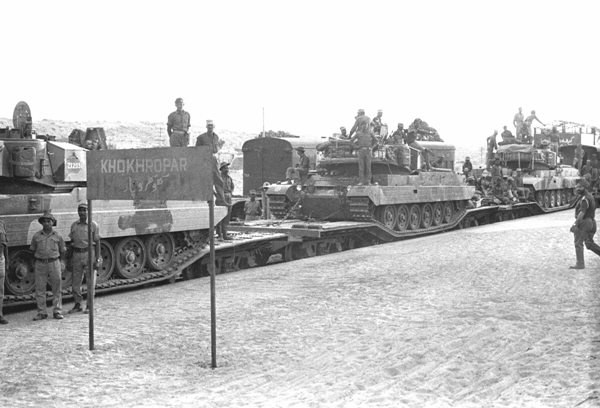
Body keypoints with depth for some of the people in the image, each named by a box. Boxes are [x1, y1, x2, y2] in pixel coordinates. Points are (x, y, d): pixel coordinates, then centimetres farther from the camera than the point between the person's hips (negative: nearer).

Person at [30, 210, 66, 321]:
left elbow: (62, 250, 13)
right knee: (40, 289, 0)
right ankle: (41, 312, 7)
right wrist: (33, 263, 12)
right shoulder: (36, 236, 3)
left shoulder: (57, 236, 2)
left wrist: (62, 262, 11)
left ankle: (57, 311, 9)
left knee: (56, 288, 2)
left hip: (54, 263, 0)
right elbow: (33, 250, 14)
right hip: (40, 265, 0)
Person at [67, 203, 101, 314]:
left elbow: (97, 242, -2)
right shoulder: (74, 225, 9)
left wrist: (97, 259, -8)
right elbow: (72, 242, 13)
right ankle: (77, 305, 17)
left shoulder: (93, 225, -2)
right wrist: (70, 259, 10)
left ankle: (89, 306, 10)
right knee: (76, 282, 6)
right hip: (76, 255, 4)